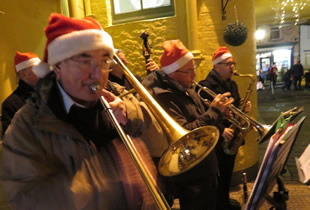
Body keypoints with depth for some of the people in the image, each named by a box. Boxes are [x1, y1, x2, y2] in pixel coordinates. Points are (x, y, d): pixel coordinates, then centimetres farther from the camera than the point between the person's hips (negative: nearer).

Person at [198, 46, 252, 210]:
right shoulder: (206, 86, -18)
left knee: (228, 172, 22)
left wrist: (243, 108, -3)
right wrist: (221, 130, -30)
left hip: (232, 136, 8)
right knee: (218, 175, 6)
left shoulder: (232, 84, 9)